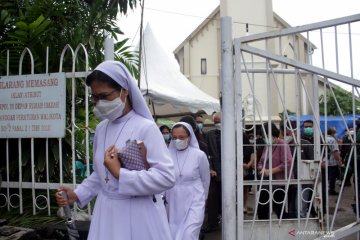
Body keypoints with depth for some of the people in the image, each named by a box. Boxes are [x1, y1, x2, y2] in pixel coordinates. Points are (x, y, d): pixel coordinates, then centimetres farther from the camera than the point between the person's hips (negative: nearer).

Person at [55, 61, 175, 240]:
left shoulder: (145, 127, -14)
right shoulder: (101, 129, 6)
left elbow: (166, 176, -20)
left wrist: (121, 174, -20)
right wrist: (77, 195, 3)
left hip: (139, 214, -5)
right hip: (107, 213, 5)